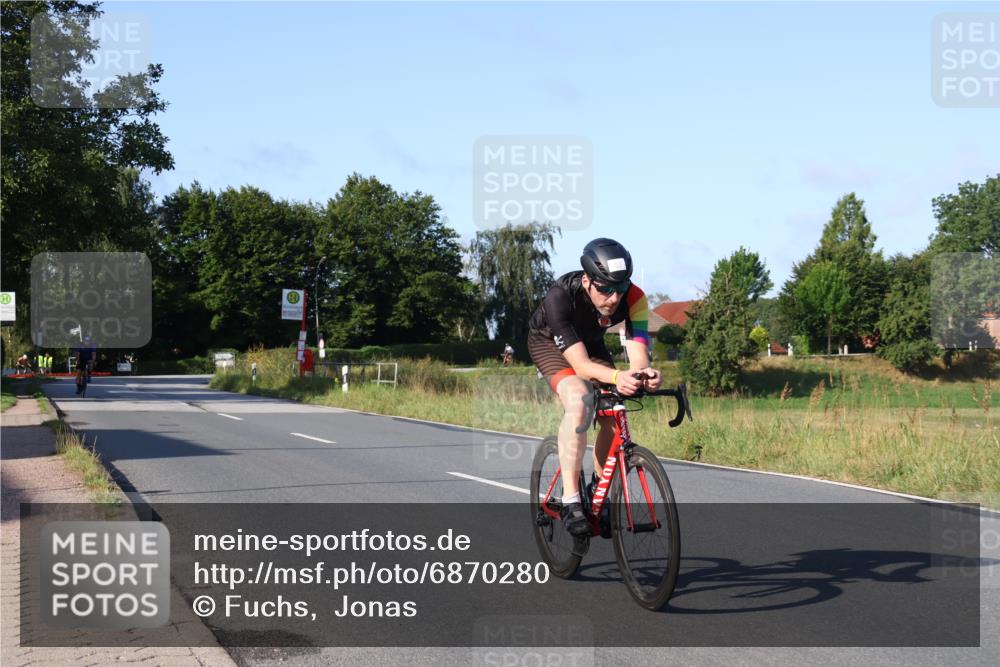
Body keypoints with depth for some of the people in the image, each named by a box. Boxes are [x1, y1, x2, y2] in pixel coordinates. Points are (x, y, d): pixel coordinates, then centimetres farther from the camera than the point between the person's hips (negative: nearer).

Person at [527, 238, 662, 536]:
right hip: (548, 341, -4)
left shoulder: (633, 298, -30)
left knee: (613, 418, -12)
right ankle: (570, 501, -27)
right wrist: (617, 377, -62)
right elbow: (579, 363, -44)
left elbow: (638, 354, -36)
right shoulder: (561, 295, -40)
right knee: (578, 402, -31)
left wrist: (644, 373, -60)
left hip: (590, 341, 4)